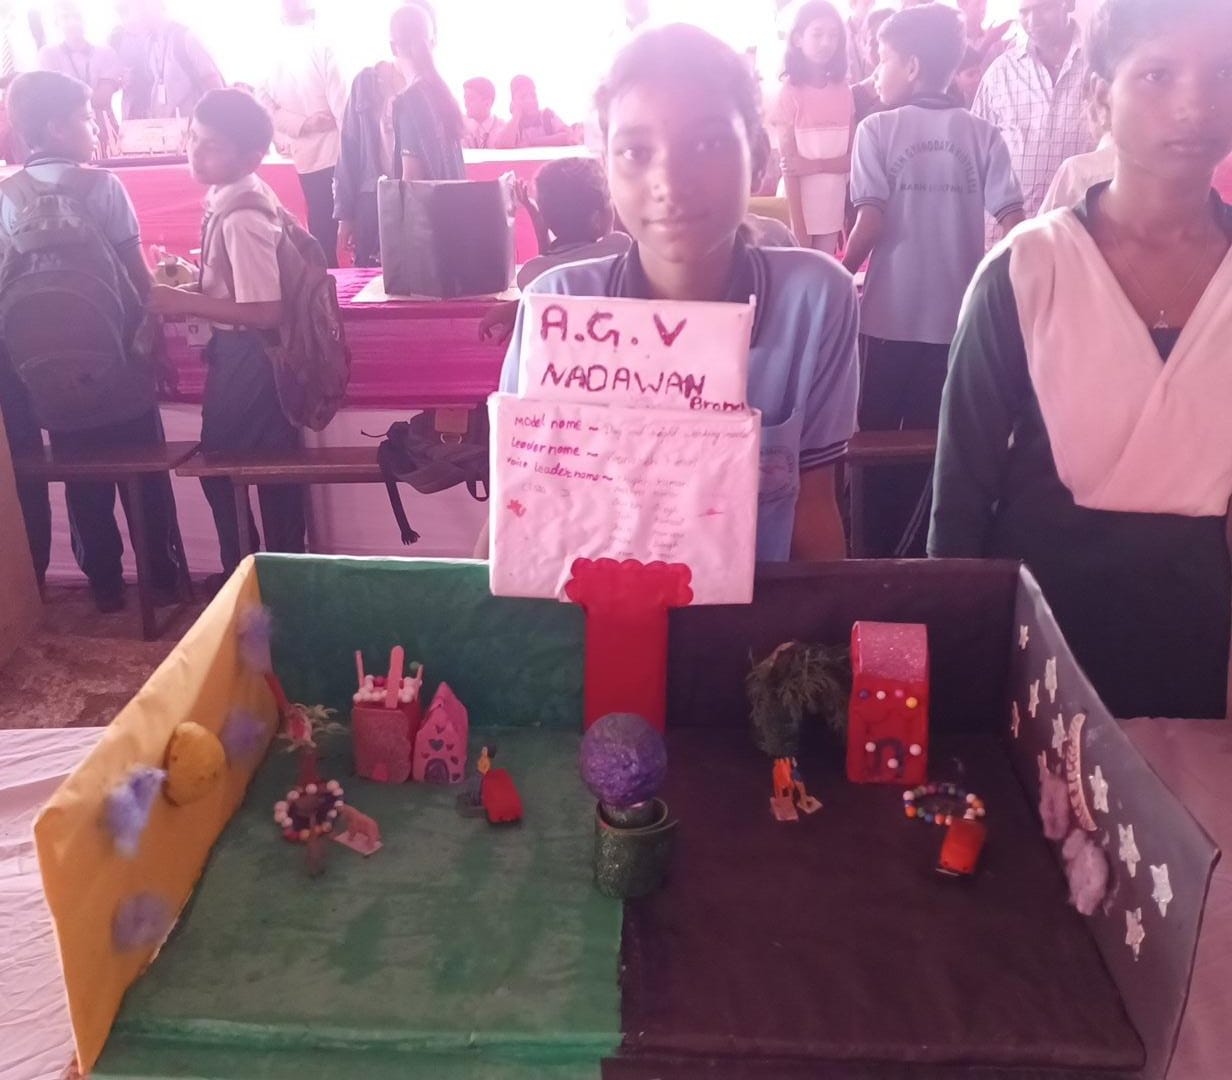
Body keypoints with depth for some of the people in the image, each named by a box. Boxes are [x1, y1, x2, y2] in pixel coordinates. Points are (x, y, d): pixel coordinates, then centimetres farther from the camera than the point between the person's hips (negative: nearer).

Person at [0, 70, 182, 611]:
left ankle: (104, 584, 23)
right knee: (146, 479, 10)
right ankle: (162, 578, 19)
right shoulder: (100, 185, -11)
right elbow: (137, 276, -11)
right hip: (118, 363, -3)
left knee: (84, 484, 13)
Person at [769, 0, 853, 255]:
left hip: (833, 211, 4)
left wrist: (815, 165, -13)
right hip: (800, 210, -4)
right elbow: (788, 165, -10)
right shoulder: (790, 92, -7)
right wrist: (798, 227, -14)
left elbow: (853, 157, 5)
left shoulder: (843, 91, 5)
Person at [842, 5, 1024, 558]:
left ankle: (879, 550, 21)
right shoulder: (982, 134, 2)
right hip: (957, 314, 2)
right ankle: (914, 550, 18)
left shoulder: (877, 129, -4)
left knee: (877, 437, 13)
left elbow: (871, 223, -12)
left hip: (889, 314, -2)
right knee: (929, 440, 12)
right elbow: (1013, 223, -4)